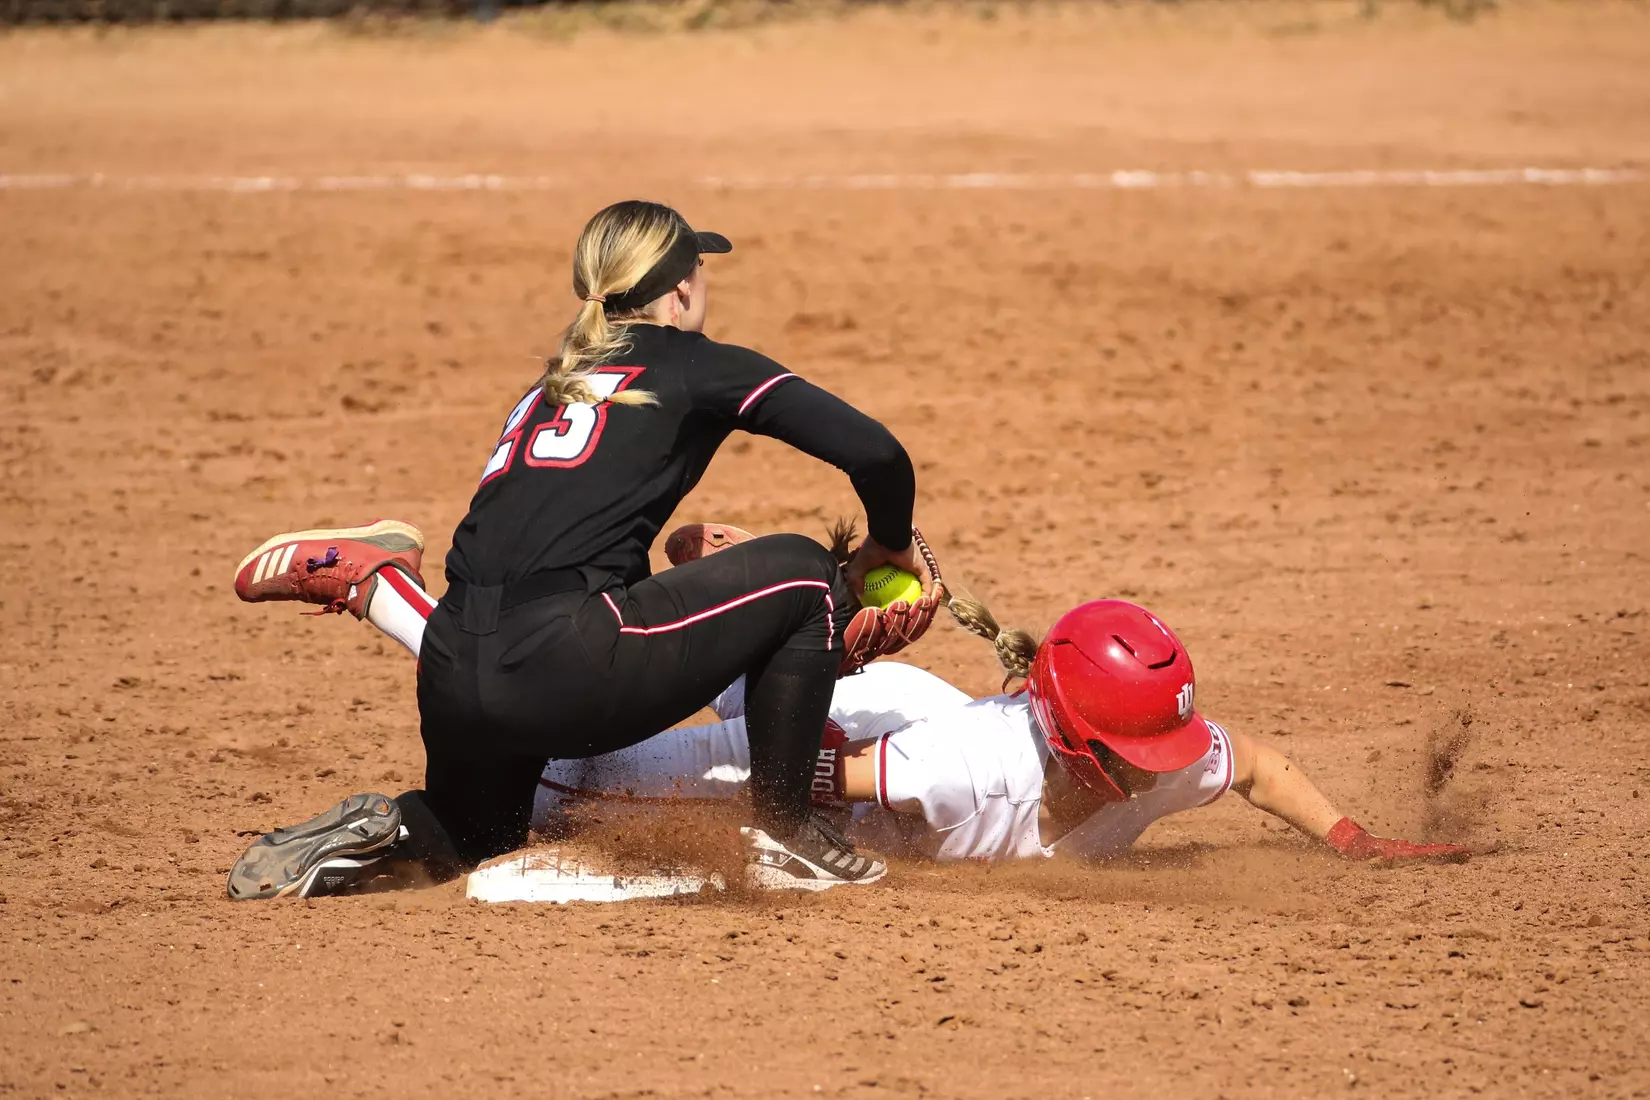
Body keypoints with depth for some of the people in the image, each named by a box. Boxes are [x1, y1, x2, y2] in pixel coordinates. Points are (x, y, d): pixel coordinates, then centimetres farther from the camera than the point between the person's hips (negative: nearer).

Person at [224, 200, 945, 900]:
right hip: (557, 670, -7)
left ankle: (380, 829, 4)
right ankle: (783, 834, 10)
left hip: (451, 682, 7)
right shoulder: (696, 365, 9)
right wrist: (889, 547, 20)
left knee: (473, 841, 35)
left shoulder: (552, 385, 28)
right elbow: (873, 451, 0)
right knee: (803, 576, 10)